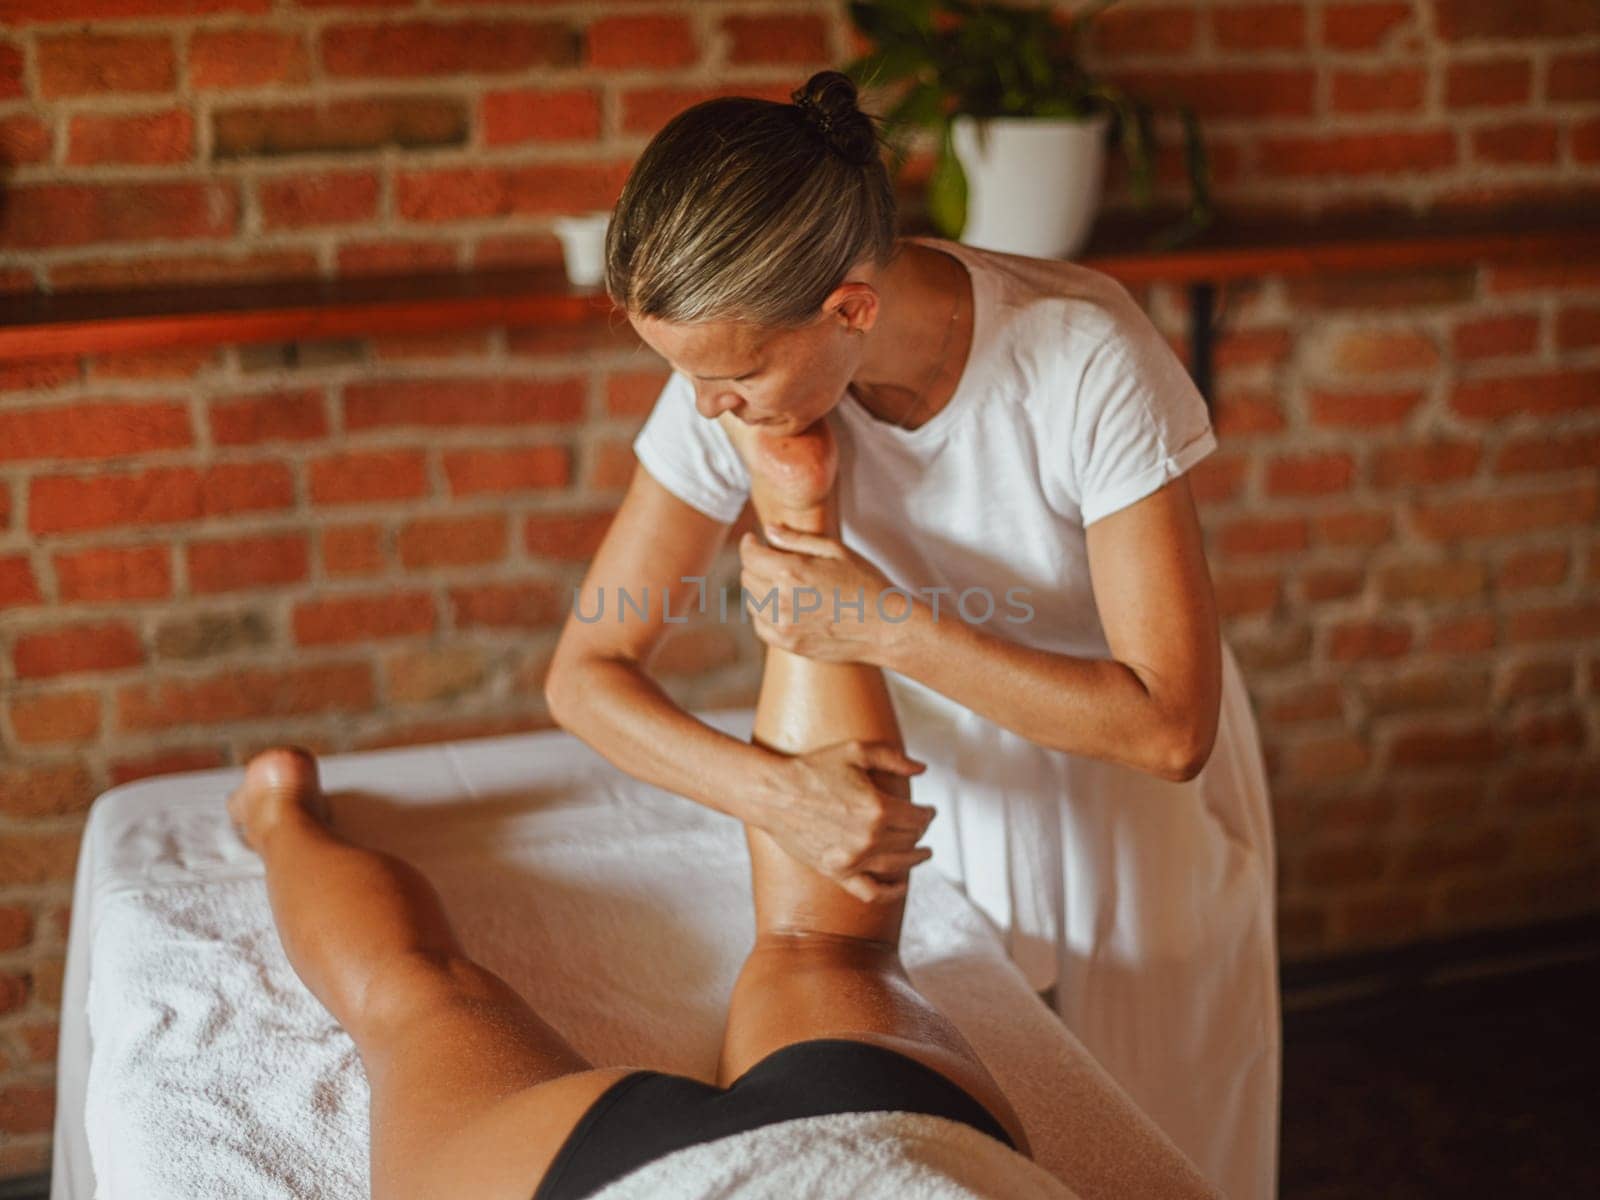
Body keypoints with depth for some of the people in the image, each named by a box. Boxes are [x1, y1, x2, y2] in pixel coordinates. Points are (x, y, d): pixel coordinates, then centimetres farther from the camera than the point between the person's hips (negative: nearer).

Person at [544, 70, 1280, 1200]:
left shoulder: (1087, 356, -32)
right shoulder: (737, 367, -21)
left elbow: (1170, 727, -30)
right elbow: (588, 672, -15)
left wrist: (887, 627, -33)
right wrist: (776, 790, -32)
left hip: (1138, 830, -2)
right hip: (926, 821, 2)